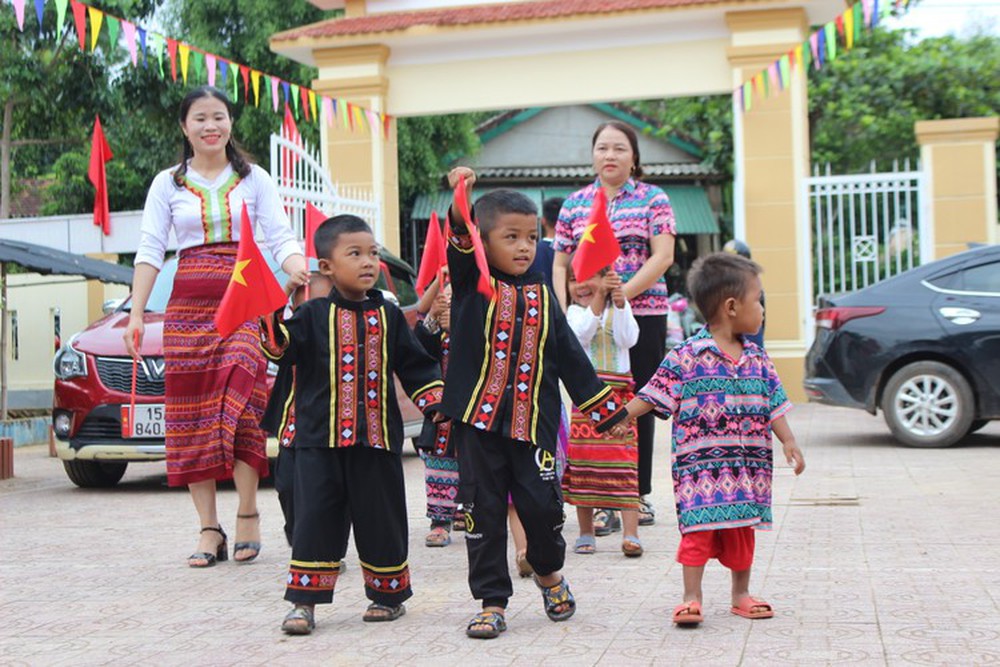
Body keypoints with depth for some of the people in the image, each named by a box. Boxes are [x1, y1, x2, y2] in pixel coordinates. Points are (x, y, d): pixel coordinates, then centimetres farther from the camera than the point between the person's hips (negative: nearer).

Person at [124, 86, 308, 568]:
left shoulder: (254, 179, 10)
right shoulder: (168, 184, 10)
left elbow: (281, 238, 3)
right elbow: (150, 251, 5)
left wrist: (297, 271, -20)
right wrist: (136, 315, -4)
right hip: (188, 306, 2)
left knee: (238, 402, -16)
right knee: (191, 416, -1)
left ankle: (247, 513, -3)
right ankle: (208, 529, 4)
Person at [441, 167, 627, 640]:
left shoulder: (541, 295, 10)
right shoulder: (471, 282, 2)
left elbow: (569, 356, 14)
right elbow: (459, 244, -19)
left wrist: (603, 406, 13)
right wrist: (459, 198, -37)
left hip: (533, 421, 2)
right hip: (478, 419, -2)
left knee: (542, 504, 0)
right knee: (483, 510, 3)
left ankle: (548, 572, 31)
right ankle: (492, 601, 15)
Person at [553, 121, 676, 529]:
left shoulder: (653, 199, 3)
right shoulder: (574, 204, 11)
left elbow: (663, 257, -6)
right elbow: (560, 264, 12)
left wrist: (621, 295, -16)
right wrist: (562, 311, -3)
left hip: (643, 315, -2)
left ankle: (638, 495, 17)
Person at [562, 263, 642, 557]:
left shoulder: (620, 309, 6)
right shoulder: (575, 312, 6)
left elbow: (628, 339, -11)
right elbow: (580, 335, -16)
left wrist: (619, 303, -22)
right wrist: (599, 298, -25)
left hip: (618, 396, -1)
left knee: (624, 462, -7)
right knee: (582, 461, 2)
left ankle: (631, 534, -8)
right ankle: (585, 533, 14)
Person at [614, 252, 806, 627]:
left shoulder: (757, 360, 9)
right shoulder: (686, 357, -7)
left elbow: (774, 404, 9)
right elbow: (654, 394, -7)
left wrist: (788, 442, 0)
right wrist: (622, 416, -15)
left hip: (748, 465, 5)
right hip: (700, 464, -5)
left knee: (742, 531, 12)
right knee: (698, 529, -8)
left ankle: (741, 594, 25)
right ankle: (691, 597, 0)